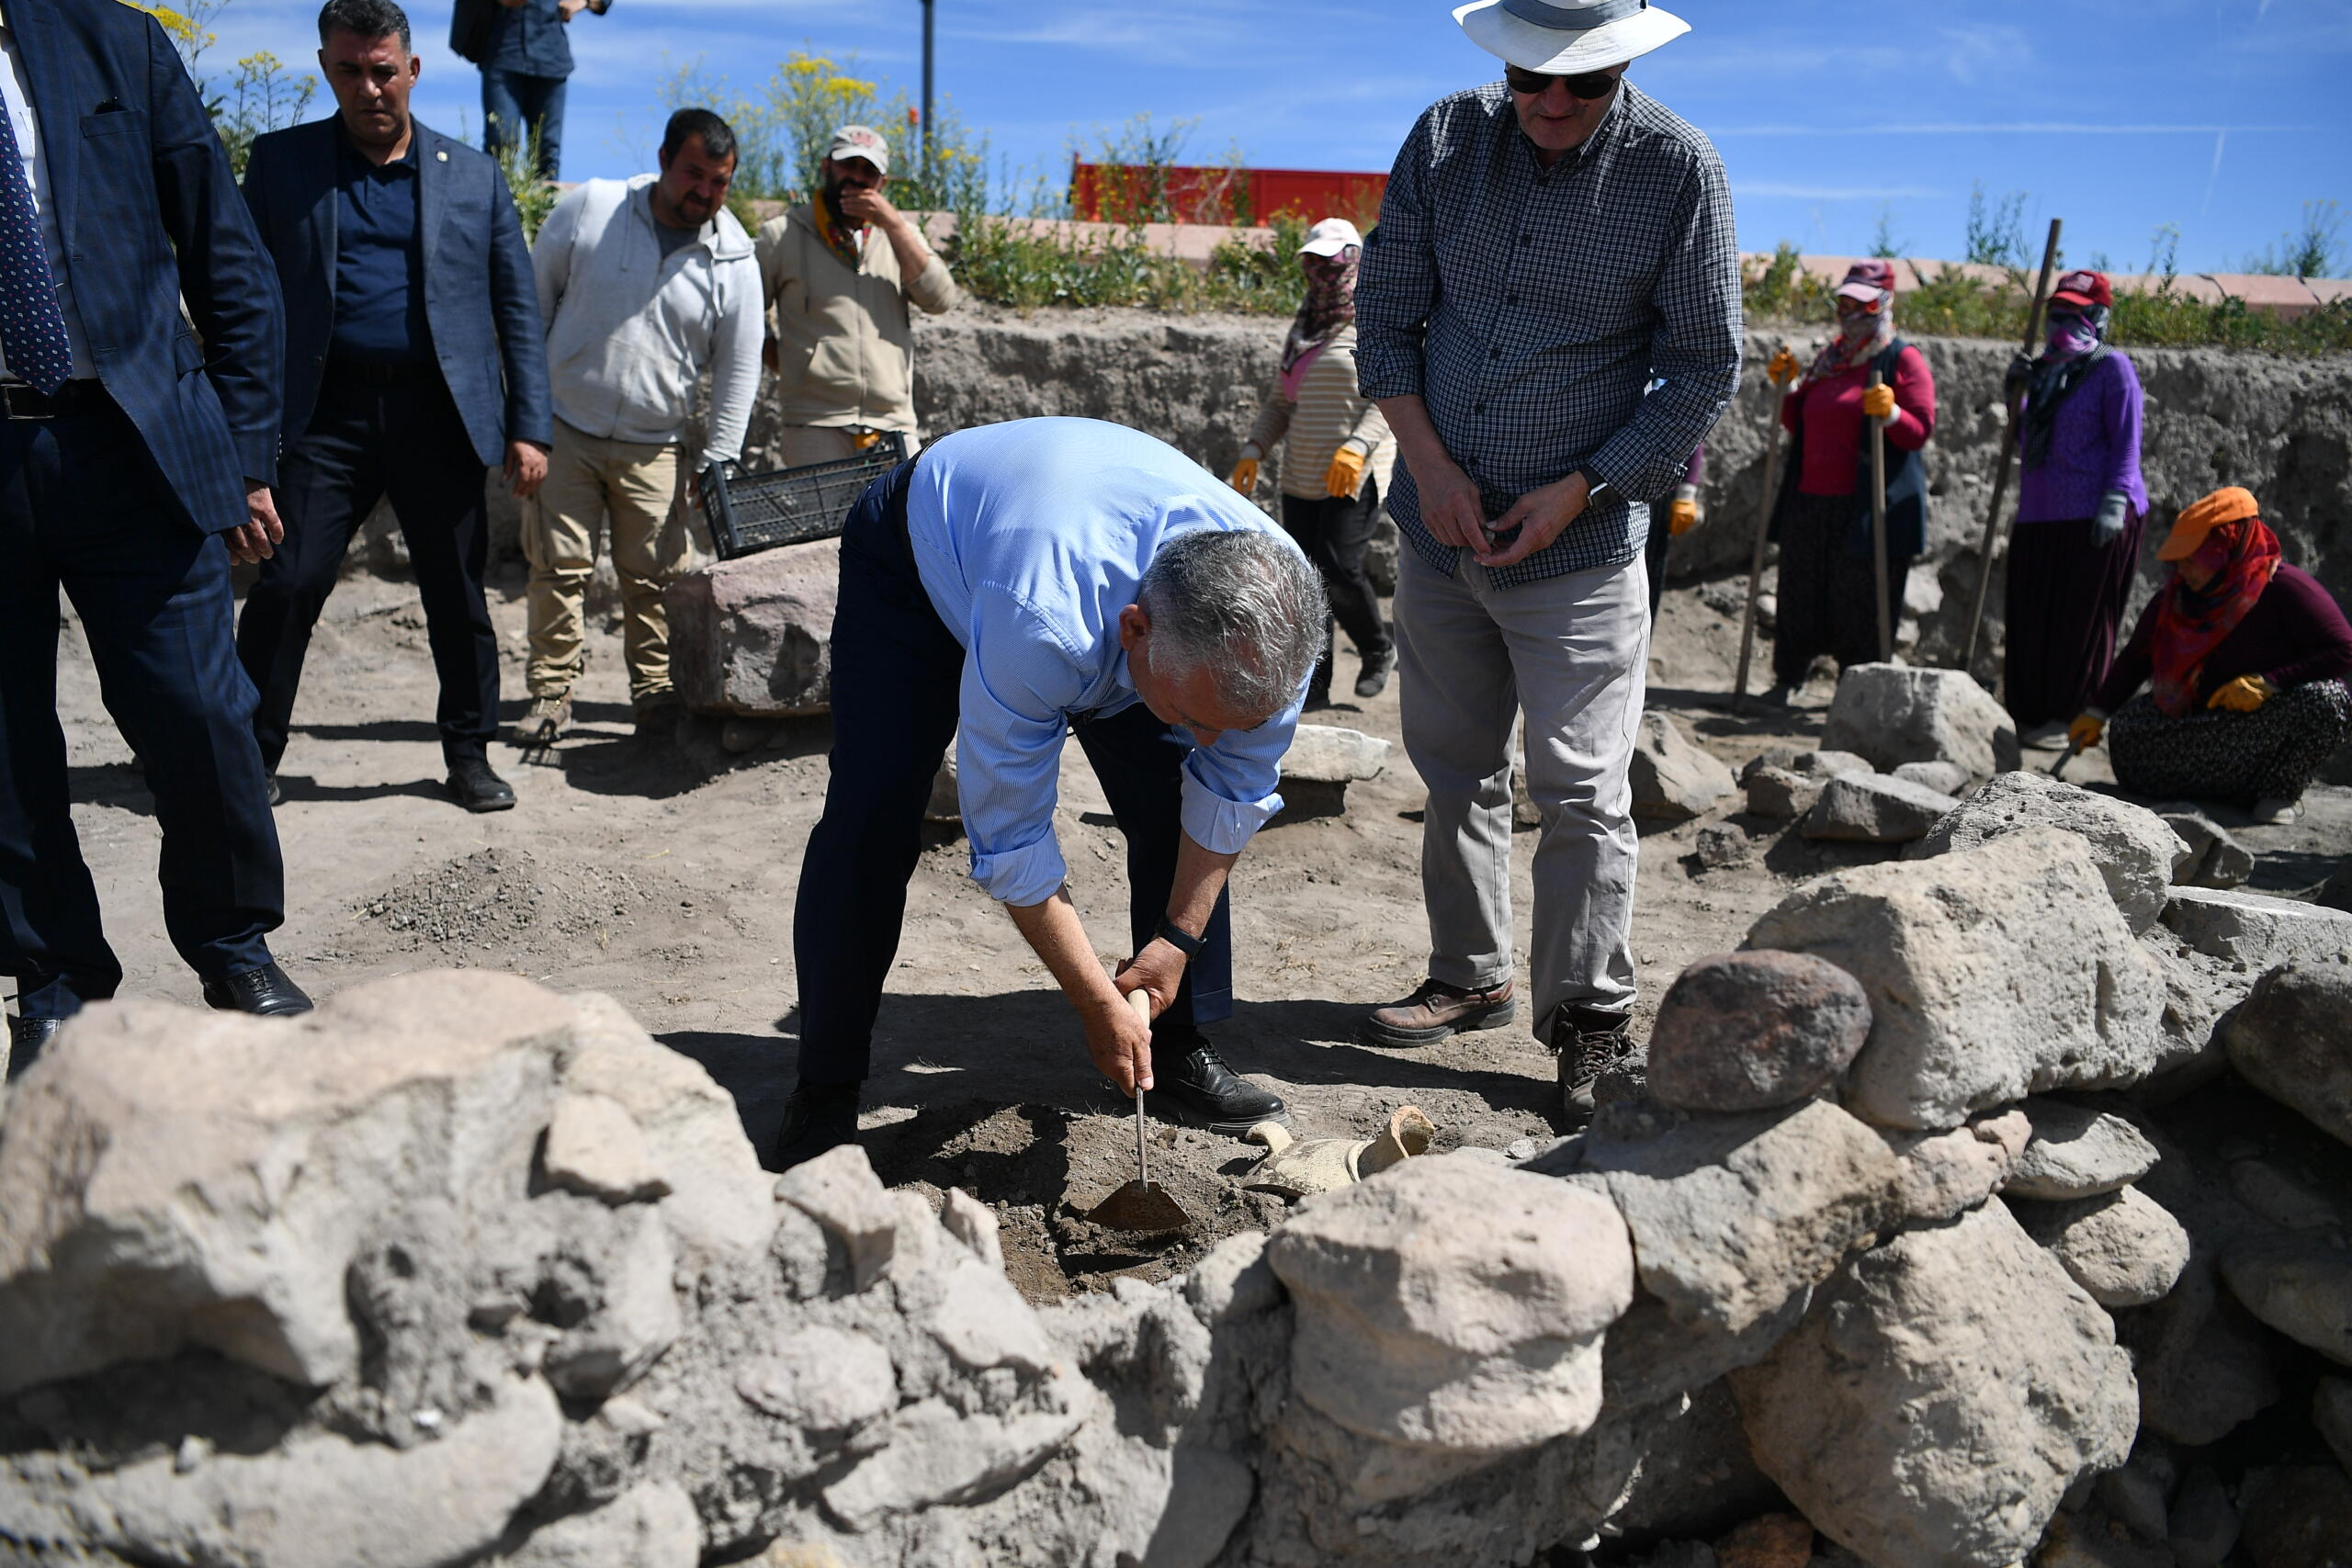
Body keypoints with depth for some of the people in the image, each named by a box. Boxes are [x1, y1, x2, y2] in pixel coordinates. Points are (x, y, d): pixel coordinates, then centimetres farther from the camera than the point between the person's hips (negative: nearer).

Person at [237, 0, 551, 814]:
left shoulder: (473, 175, 9)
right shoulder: (280, 162, 9)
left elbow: (514, 311, 9)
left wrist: (529, 427, 1)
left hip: (440, 412, 0)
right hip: (327, 410, 0)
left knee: (459, 596, 5)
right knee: (287, 584, -4)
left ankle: (470, 754, 21)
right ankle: (253, 754, 12)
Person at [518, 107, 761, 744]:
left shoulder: (734, 258, -4)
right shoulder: (589, 207, -5)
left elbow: (738, 369, 1)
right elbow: (535, 293, 7)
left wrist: (716, 465, -1)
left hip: (653, 446, 0)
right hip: (564, 428, 0)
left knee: (655, 576, 1)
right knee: (559, 565, 2)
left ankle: (656, 693, 16)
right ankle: (551, 694, 13)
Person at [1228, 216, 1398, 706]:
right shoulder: (1305, 324, 18)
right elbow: (1280, 399, 20)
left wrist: (1357, 446, -26)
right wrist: (1254, 449, 8)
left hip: (1354, 476, -7)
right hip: (1301, 476, 7)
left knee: (1338, 569, -13)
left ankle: (1379, 648, 14)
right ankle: (1314, 684, 11)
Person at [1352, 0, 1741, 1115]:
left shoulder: (1679, 170, -9)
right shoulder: (1448, 136, 0)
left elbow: (1704, 370, -6)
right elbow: (1386, 310, 5)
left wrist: (1578, 491, -13)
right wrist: (1429, 464, -7)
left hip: (1580, 542, -4)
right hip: (1442, 525, 4)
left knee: (1579, 788, -3)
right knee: (1457, 772, 13)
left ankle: (1588, 1021, 11)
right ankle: (1470, 979, 29)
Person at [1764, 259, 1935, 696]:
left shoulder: (1903, 360, 0)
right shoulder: (1829, 358, 19)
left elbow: (1920, 431, -8)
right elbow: (1799, 425, 23)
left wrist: (1890, 413, -27)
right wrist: (1786, 386, 8)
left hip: (1868, 508, -6)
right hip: (1810, 501, 6)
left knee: (1860, 605, -3)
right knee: (1798, 595, 9)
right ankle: (1785, 681, 22)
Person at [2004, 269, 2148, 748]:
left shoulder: (2111, 367, -2)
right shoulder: (2045, 367, 19)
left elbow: (2126, 443, -8)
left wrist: (2114, 502, -19)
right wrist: (2016, 392, 10)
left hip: (2093, 517, -7)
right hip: (2038, 515, 7)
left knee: (2082, 621, -2)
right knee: (2029, 619, 7)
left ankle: (2067, 718, 3)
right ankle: (2027, 715, 15)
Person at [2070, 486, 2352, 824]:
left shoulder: (2287, 588, -14)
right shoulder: (2175, 596, 2)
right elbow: (2137, 657, 12)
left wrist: (2268, 683, -26)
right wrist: (2097, 713, 9)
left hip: (2268, 718, -4)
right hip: (2202, 716, 4)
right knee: (2124, 729, -22)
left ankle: (2279, 792, -14)